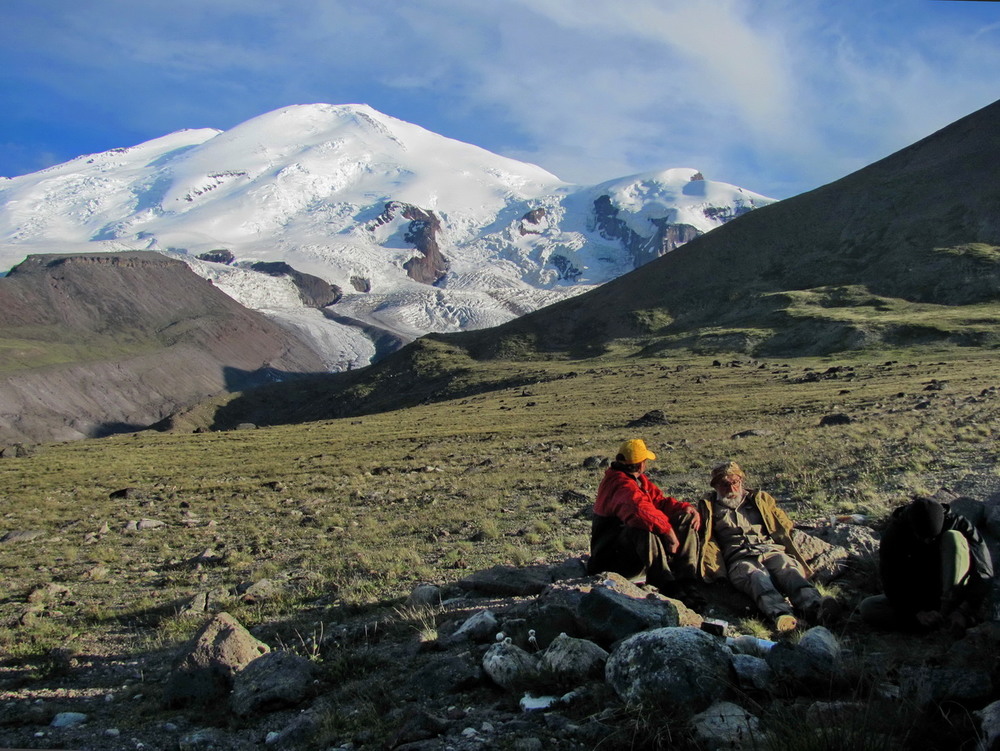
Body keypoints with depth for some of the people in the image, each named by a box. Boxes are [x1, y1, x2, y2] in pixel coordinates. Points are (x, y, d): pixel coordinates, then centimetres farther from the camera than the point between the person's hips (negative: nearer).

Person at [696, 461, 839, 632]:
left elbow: (784, 525, 27)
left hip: (771, 551, 2)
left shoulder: (760, 499, 31)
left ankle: (814, 606, -61)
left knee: (787, 568, -34)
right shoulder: (709, 507, 28)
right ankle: (780, 613, -66)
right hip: (739, 559, -2)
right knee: (756, 576, -38)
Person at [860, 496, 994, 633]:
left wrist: (966, 611, -33)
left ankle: (948, 610, -28)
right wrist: (917, 612, -31)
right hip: (916, 598, 1)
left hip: (950, 593, -1)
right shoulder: (894, 533, -18)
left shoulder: (958, 525, -18)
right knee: (867, 608, -26)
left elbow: (983, 571, -22)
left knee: (953, 538, -25)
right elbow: (890, 582, -18)